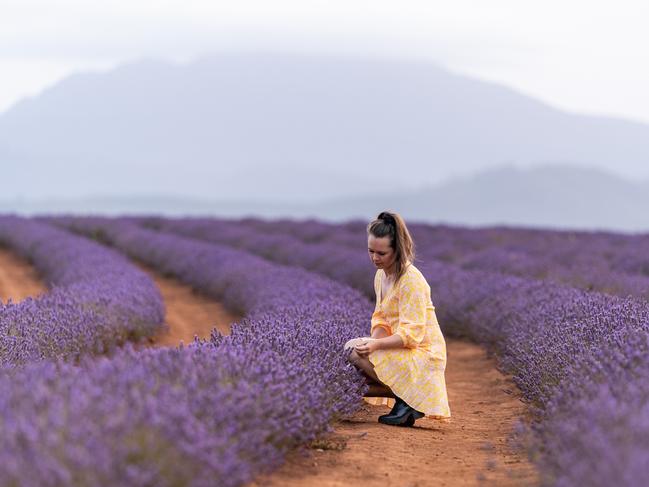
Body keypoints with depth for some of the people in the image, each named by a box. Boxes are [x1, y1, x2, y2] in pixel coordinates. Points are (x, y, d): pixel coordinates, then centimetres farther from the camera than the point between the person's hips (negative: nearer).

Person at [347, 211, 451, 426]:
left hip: (423, 353, -10)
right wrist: (374, 340, -10)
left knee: (356, 353, -25)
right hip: (403, 350, 10)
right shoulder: (381, 275, 8)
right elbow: (381, 319, 12)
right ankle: (408, 402, -1)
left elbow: (411, 334, -23)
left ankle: (409, 396, -13)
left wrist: (375, 345, -35)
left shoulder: (411, 280, -19)